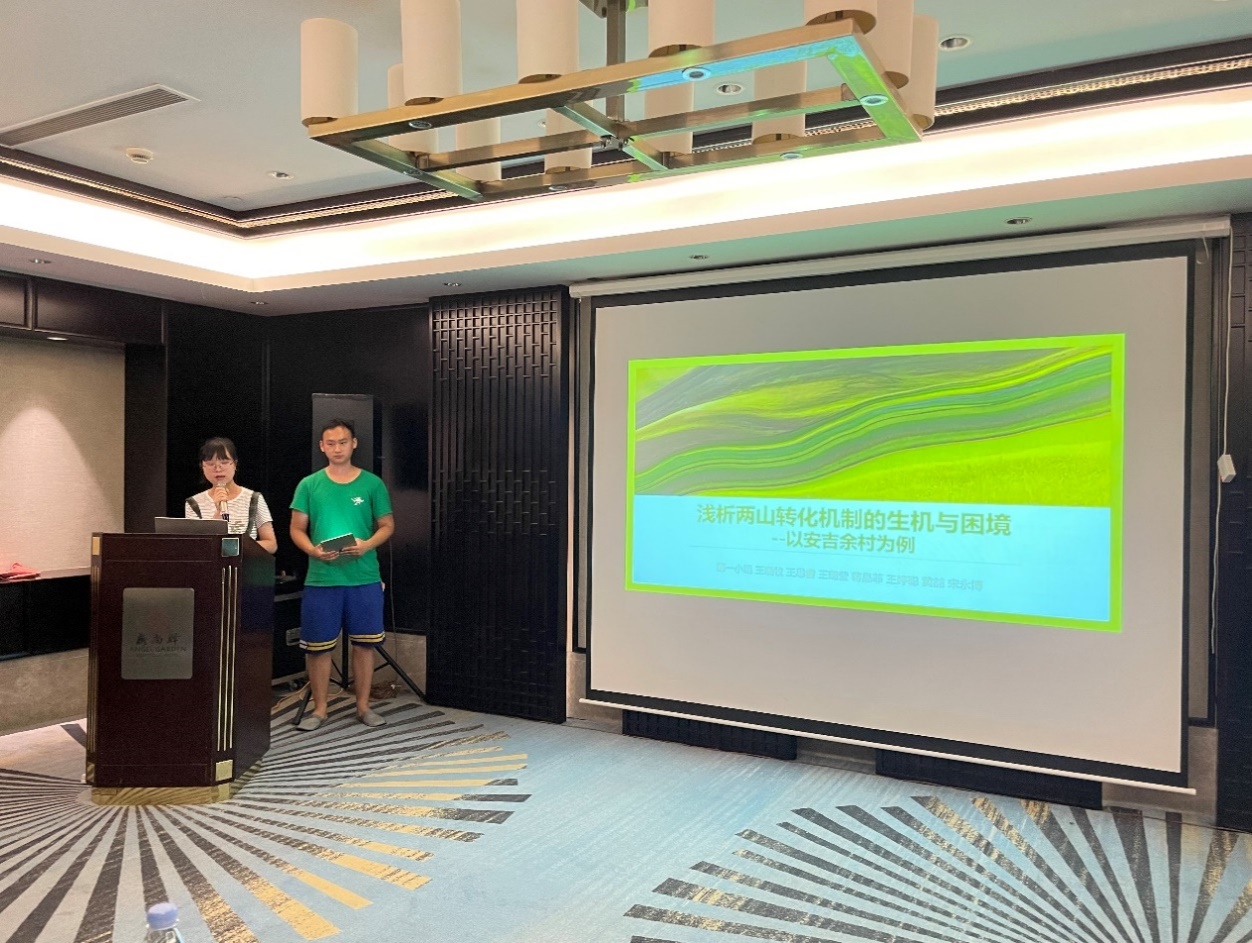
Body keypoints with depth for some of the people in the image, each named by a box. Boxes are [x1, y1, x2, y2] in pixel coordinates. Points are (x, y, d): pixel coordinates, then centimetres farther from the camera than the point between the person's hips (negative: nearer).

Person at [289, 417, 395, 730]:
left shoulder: (372, 484, 3)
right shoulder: (309, 485, 4)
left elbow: (387, 525, 6)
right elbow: (297, 529, 6)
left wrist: (367, 545, -14)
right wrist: (313, 550, -14)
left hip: (364, 578, 0)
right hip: (321, 578, 0)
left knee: (364, 643, 6)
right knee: (318, 646, 5)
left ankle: (363, 706, 20)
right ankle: (319, 709, 20)